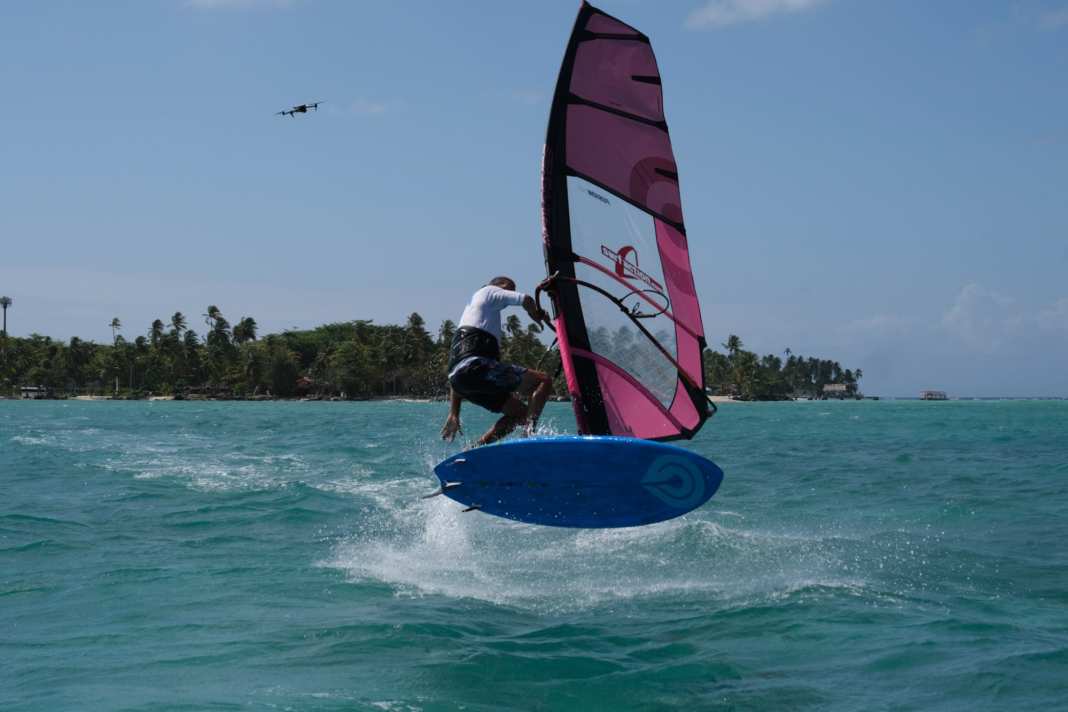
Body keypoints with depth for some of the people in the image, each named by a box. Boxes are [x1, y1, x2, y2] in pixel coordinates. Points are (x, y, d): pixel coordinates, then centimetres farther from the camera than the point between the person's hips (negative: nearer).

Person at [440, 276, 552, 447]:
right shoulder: (488, 291, 15)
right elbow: (525, 300, -4)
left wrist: (454, 414, 27)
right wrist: (539, 315, 21)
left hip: (459, 379, 9)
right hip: (475, 367, -9)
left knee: (520, 412, 18)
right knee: (543, 381, -8)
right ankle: (529, 433, -25)